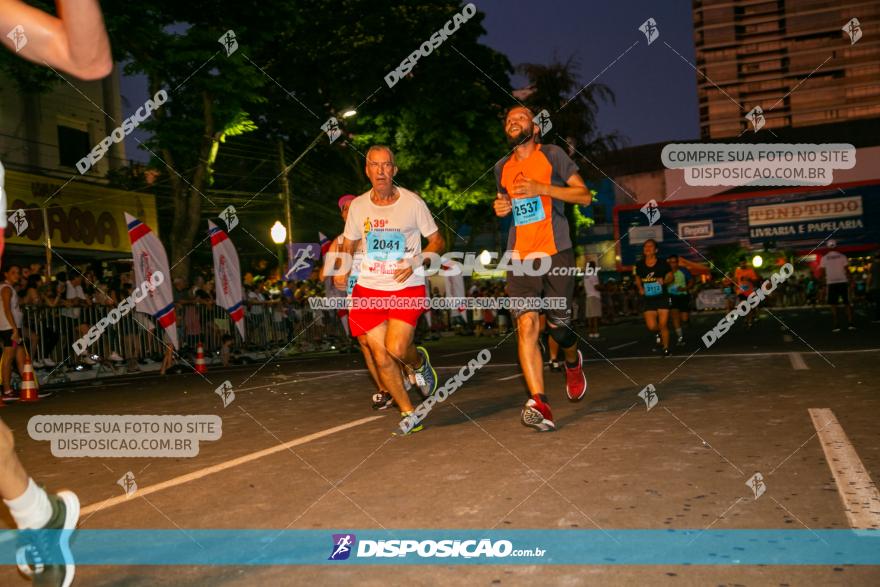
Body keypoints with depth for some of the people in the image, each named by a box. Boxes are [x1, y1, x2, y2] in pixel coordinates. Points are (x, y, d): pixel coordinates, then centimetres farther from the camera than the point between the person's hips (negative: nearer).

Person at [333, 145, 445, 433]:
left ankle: (420, 361, 18)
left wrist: (414, 262, -13)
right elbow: (348, 245, 18)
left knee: (396, 348, -20)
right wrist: (342, 270, -1)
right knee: (380, 357, -1)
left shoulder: (412, 202, -4)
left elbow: (437, 242, 4)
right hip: (368, 288, 3)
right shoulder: (358, 206, 4)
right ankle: (409, 415, 17)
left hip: (407, 287, -3)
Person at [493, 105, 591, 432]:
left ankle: (573, 362, 38)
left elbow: (585, 196, -1)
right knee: (526, 325, -13)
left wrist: (542, 188, -13)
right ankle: (539, 405, -16)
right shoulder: (502, 168, 17)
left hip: (556, 253, -3)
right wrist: (501, 208, 8)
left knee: (558, 324, 2)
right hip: (520, 257, 3)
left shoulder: (552, 155, 3)